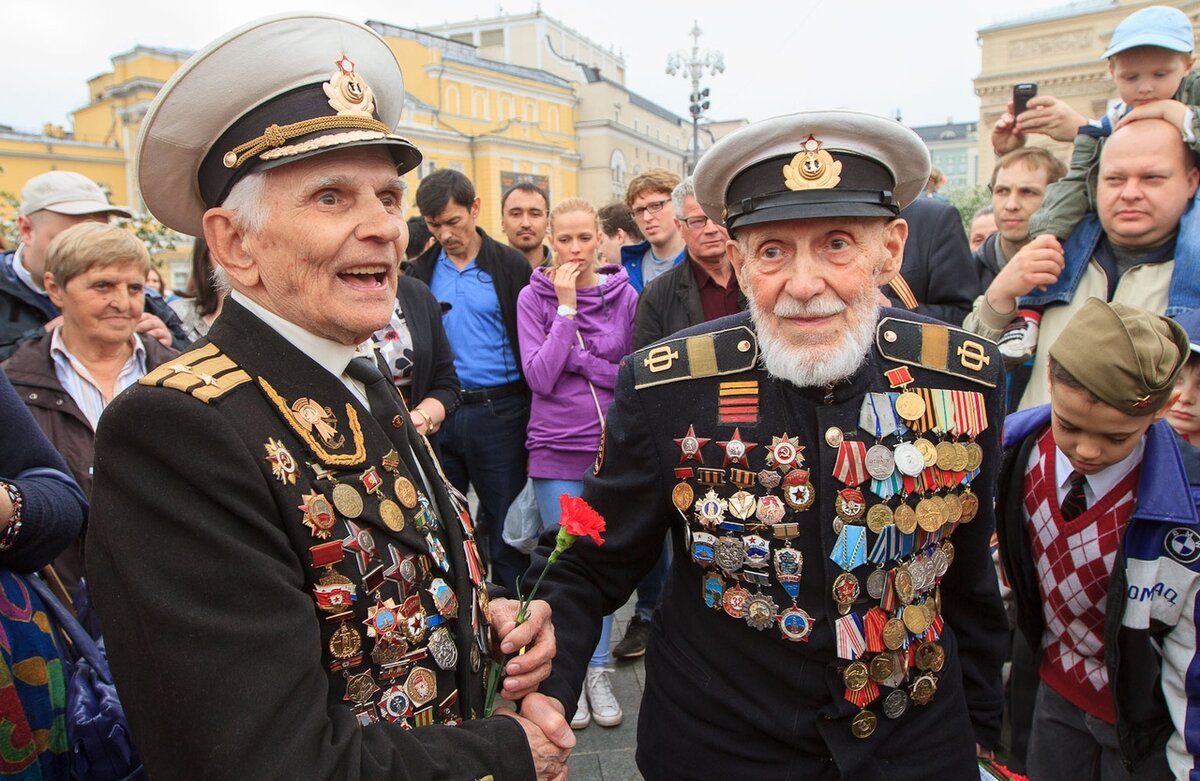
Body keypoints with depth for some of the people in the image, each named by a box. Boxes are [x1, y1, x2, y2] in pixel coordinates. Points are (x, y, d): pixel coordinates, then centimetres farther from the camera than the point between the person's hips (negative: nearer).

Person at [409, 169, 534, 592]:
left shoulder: (510, 266, -2)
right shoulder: (421, 270, 8)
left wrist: (534, 417, -8)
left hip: (498, 412, -3)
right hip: (438, 412, 4)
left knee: (506, 525, 7)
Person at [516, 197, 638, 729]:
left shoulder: (624, 296, 0)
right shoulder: (534, 297, -4)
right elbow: (539, 377, -13)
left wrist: (576, 360, -9)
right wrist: (566, 308, -16)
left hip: (612, 444, 1)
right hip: (556, 447, -1)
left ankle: (598, 672, 28)